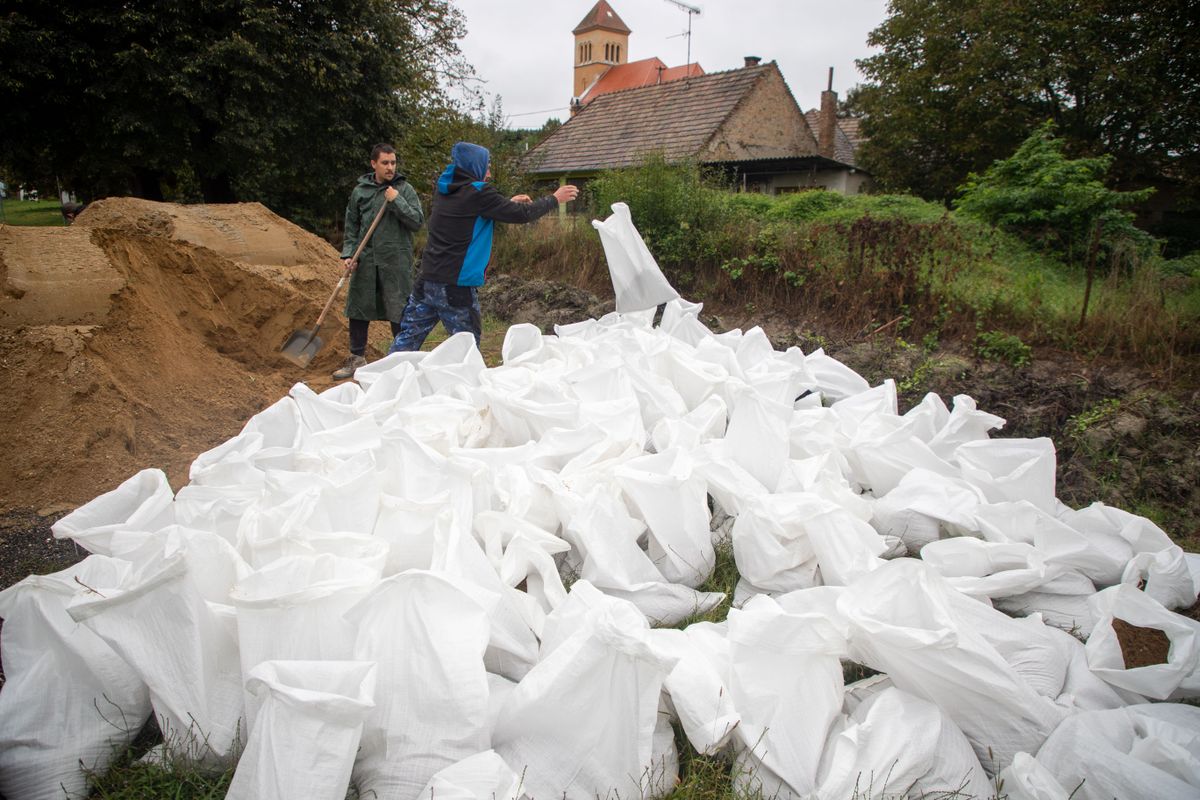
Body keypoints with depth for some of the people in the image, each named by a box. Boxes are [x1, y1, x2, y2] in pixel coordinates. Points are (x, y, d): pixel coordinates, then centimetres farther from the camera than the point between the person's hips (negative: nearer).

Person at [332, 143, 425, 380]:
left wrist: (396, 201, -14)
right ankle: (357, 358, 22)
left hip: (396, 260, -3)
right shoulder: (360, 191, 9)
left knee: (399, 311, 0)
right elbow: (351, 226, 13)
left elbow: (418, 221, -6)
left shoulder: (404, 189, 2)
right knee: (358, 308, 8)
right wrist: (348, 254, 2)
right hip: (365, 260, 3)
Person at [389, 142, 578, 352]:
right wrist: (555, 198, 7)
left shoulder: (443, 190, 11)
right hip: (457, 286, -7)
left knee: (408, 337, 10)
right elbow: (523, 214, -7)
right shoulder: (478, 193, -11)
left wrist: (509, 202, 27)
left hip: (427, 280, 7)